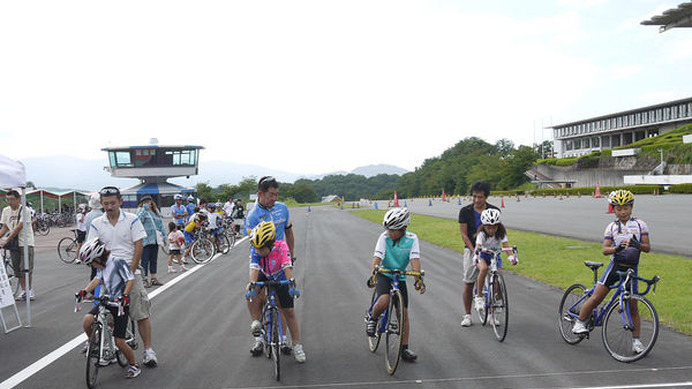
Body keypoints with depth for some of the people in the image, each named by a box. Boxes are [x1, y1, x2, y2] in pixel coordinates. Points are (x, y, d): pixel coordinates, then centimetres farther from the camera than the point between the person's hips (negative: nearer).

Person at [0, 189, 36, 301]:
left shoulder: (25, 210, -13)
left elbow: (19, 227, -19)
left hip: (26, 242, -5)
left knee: (26, 268, -7)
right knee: (17, 269, 6)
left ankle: (30, 290, 6)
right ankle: (23, 290, 15)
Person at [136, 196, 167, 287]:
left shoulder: (156, 212, 18)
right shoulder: (141, 211, -1)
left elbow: (161, 224, 22)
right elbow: (139, 220, -20)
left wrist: (164, 235, 17)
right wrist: (145, 209, -21)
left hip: (155, 240, 7)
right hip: (145, 240, -6)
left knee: (154, 259, 12)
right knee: (145, 260, -6)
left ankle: (153, 278, 21)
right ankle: (144, 279, -2)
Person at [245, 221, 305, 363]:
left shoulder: (281, 247, -32)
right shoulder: (255, 250, -25)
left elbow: (287, 267, -41)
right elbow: (254, 268, -36)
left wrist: (292, 284, -55)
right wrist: (252, 285, -52)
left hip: (281, 279, -2)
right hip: (264, 277, 2)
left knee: (289, 311, -5)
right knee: (251, 292, -28)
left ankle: (297, 346, 6)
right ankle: (256, 325, -15)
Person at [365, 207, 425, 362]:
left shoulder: (412, 239, -12)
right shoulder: (384, 237, -15)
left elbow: (415, 259, -20)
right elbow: (377, 257, -23)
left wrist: (418, 278, -34)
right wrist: (372, 274, -39)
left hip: (400, 277, 2)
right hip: (384, 275, -2)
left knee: (403, 313, 0)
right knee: (384, 300, -31)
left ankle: (405, 349, 11)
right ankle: (373, 319, 2)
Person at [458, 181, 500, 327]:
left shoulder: (494, 211, -1)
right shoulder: (465, 211, -3)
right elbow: (464, 234, -4)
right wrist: (474, 250, -16)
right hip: (471, 249, 0)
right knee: (468, 284, 0)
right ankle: (467, 315, 13)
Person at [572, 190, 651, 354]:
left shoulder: (640, 225, 2)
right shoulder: (612, 226, 3)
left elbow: (647, 248, -1)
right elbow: (605, 250, -4)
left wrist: (637, 245, -22)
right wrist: (616, 248, -24)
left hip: (631, 268, 0)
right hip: (615, 265, 0)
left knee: (633, 305, 0)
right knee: (596, 297, -8)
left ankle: (636, 340, 10)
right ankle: (579, 323, 7)